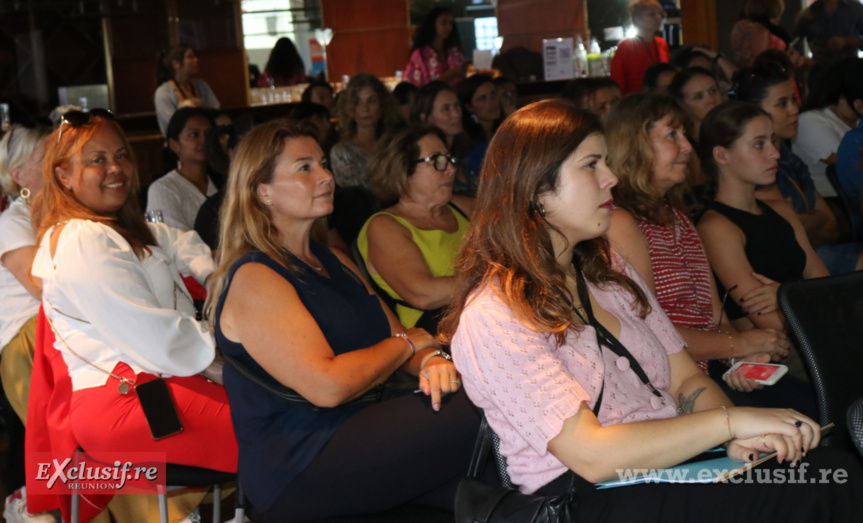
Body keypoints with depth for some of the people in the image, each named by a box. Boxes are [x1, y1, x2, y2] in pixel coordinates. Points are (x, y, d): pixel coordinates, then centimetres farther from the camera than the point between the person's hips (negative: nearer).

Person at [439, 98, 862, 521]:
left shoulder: (609, 270, 14)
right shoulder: (492, 316, -12)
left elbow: (685, 381, 11)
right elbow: (591, 456, -19)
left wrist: (740, 439, -11)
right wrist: (730, 420, -18)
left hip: (680, 463, 8)